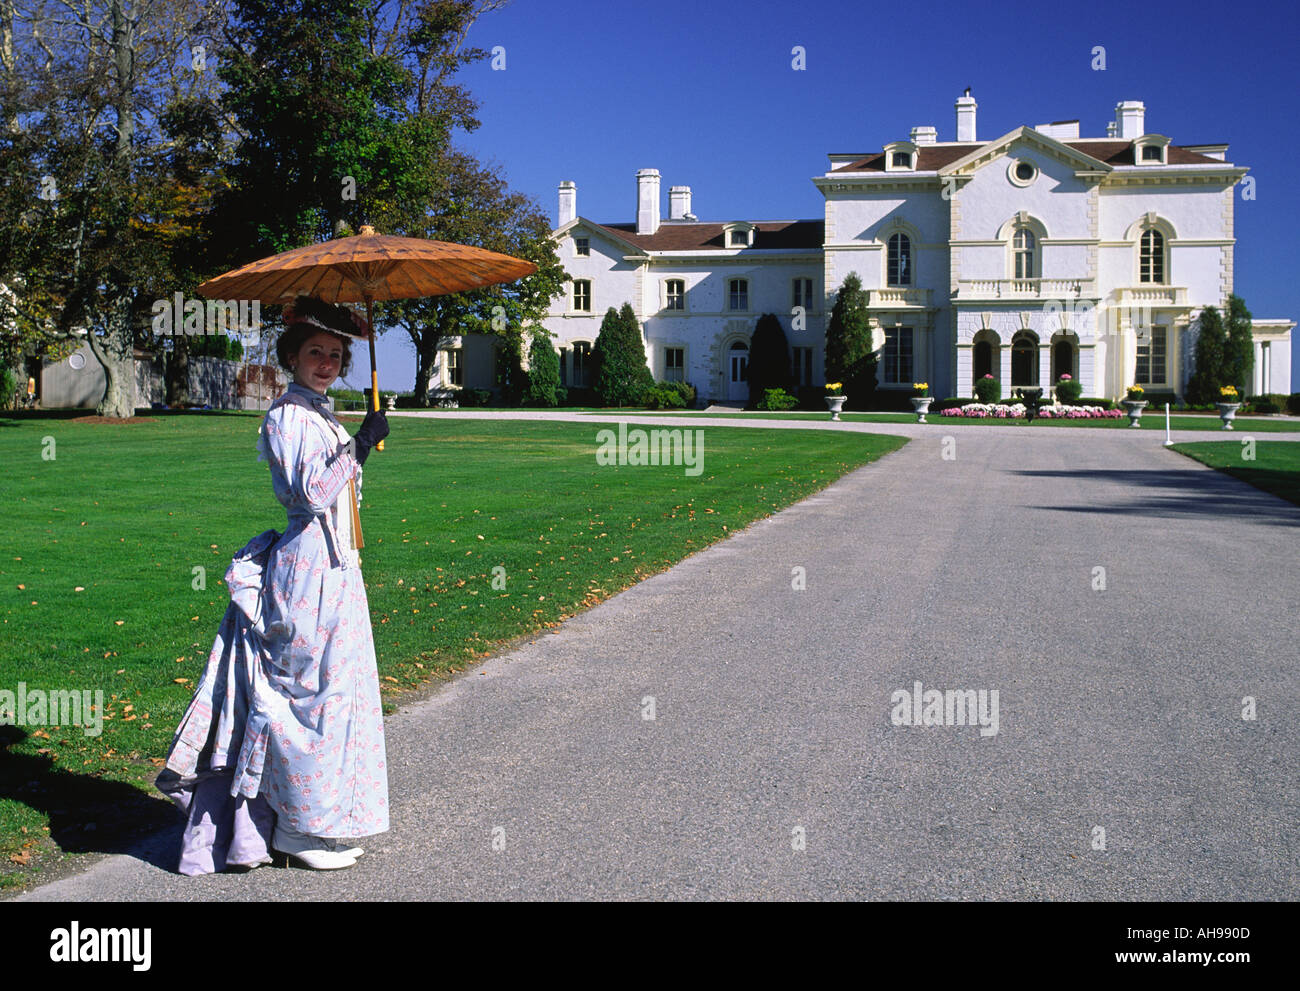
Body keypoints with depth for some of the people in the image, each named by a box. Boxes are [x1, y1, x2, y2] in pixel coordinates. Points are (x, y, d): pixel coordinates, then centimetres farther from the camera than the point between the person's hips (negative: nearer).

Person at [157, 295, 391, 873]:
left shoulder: (318, 415, 17)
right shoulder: (288, 416, -11)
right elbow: (312, 494, -21)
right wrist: (360, 445, -20)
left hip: (331, 565, 10)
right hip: (309, 566, -10)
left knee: (330, 690, 13)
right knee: (314, 690, -4)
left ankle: (309, 821, 23)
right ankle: (302, 830, 6)